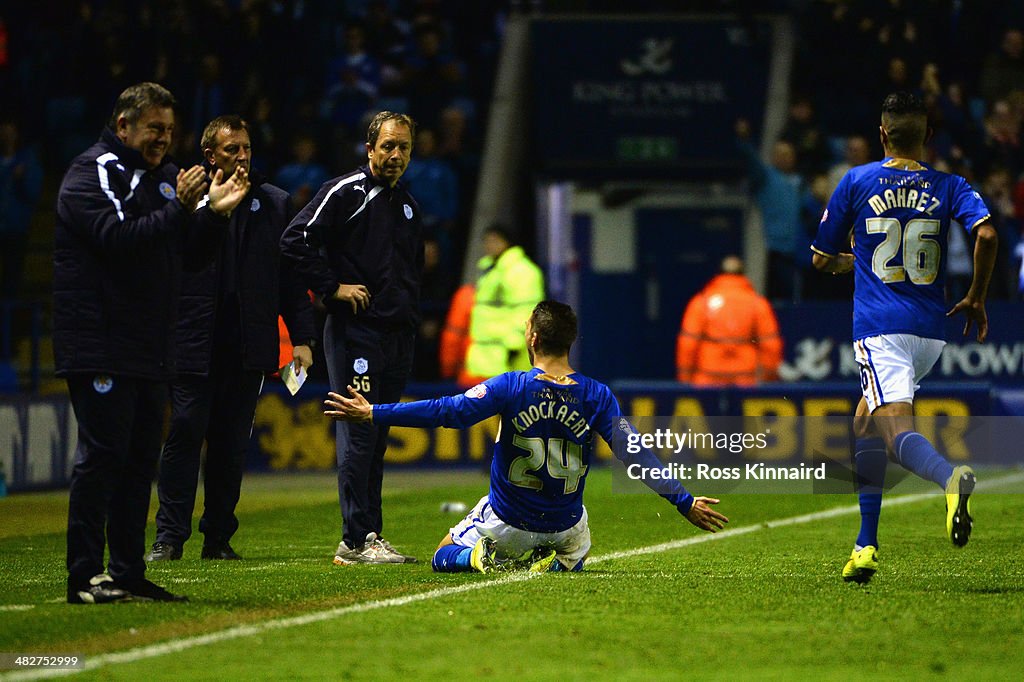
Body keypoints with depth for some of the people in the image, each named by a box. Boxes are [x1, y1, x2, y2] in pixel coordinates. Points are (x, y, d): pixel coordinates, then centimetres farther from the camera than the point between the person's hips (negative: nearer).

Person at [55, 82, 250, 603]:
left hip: (150, 350, 9)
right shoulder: (92, 173, -7)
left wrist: (215, 213, 3)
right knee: (101, 455, -11)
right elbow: (117, 237, -21)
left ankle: (129, 573, 14)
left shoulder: (163, 176, 19)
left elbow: (188, 256, 18)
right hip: (99, 349, -9)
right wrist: (180, 209, -25)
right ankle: (85, 576, -10)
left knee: (141, 458, 9)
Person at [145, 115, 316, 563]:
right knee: (185, 437, -5)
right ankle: (169, 538, -2)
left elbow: (292, 275, 12)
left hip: (249, 346, 3)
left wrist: (302, 337, 7)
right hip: (194, 343, -3)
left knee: (232, 444, 6)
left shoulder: (274, 203, 12)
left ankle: (219, 538, 12)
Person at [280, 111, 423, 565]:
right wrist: (333, 288, -14)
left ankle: (371, 535, 11)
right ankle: (356, 540, -11)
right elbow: (295, 240, -13)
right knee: (358, 433, -10)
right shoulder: (345, 193, -5)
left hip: (398, 335, 8)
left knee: (377, 437, 9)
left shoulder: (407, 205, 20)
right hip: (354, 329, -8)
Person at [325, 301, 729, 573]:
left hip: (506, 522, -2)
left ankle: (484, 556, -9)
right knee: (574, 558, 38)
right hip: (564, 525, 2)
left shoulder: (510, 388, -19)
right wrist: (685, 502, -4)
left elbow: (449, 412, -24)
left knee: (444, 557, 25)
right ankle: (553, 562, 1)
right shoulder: (596, 396, -13)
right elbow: (634, 454, -12)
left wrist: (373, 414, -21)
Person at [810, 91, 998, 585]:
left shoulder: (856, 182, 4)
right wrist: (976, 298, 3)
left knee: (897, 431, -17)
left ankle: (951, 478, -52)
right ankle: (866, 545, 17)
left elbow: (822, 260, 10)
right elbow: (986, 234, -11)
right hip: (929, 330, 4)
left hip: (878, 327, -4)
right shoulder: (948, 185, 7)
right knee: (866, 422, 22)